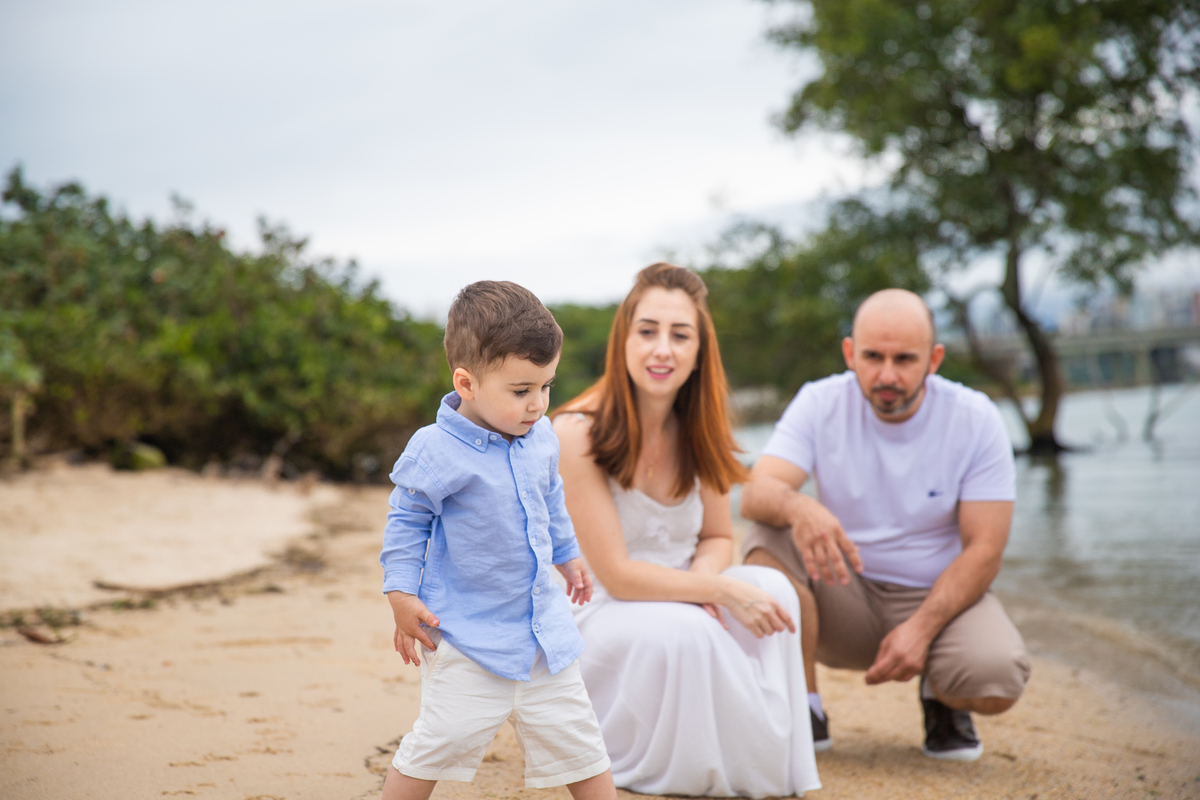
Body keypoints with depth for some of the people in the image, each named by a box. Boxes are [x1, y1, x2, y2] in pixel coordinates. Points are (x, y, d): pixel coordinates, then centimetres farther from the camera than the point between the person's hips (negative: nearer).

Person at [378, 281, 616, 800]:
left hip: (544, 629, 6)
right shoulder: (436, 451, -17)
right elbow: (407, 523, -7)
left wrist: (568, 556, 31)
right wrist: (402, 593, -13)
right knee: (444, 738, -5)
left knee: (574, 734, 12)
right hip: (466, 634, -6)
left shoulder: (540, 439, 2)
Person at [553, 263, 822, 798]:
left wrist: (704, 586, -18)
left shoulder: (696, 429, -2)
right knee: (683, 630, -36)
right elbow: (616, 574, -21)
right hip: (599, 615, -5)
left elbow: (718, 537, 6)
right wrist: (723, 590, -25)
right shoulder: (578, 433, -21)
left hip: (679, 600, 6)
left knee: (772, 587, -23)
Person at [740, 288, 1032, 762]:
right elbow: (755, 493, -22)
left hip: (938, 596, -1)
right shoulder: (820, 404, -8)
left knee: (996, 680, -31)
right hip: (844, 598, 1)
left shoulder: (976, 420, -10)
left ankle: (942, 698, 9)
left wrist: (921, 628, -25)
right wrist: (798, 507, -47)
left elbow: (984, 549, -12)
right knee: (769, 544, -28)